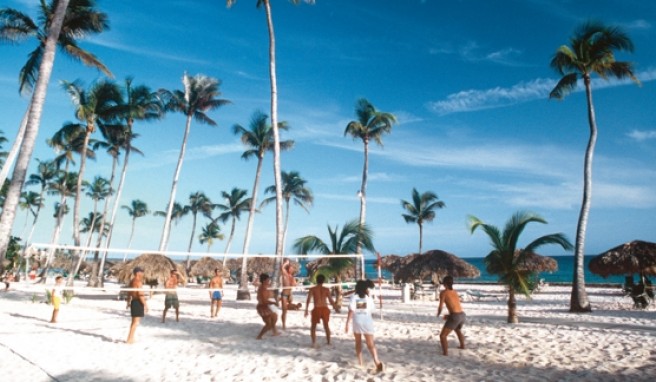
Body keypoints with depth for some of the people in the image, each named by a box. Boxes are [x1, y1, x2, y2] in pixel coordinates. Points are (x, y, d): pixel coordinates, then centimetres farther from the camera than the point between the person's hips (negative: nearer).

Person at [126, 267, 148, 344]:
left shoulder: (132, 281, 14)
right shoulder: (138, 281, -16)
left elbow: (129, 293, 20)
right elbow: (140, 294, -21)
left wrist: (129, 301, 30)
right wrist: (145, 304, -18)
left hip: (133, 301, 10)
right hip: (138, 302, -10)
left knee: (134, 321, 20)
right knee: (136, 321, -6)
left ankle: (130, 338, 29)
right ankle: (130, 339, -4)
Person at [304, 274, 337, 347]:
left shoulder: (312, 289, 2)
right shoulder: (326, 289, 5)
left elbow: (308, 300, -7)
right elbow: (331, 300, 4)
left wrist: (306, 310, -6)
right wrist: (335, 307, 16)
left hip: (316, 309, -2)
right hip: (325, 309, 2)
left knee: (313, 326, 15)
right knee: (326, 325, 23)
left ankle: (314, 342, 2)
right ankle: (328, 341, 33)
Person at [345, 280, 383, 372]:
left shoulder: (354, 297, -3)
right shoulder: (368, 298, 2)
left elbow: (351, 311, -10)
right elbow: (371, 311, 8)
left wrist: (347, 324, -8)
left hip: (357, 322, 0)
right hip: (367, 322, 0)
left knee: (358, 342, 19)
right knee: (370, 344, -2)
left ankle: (360, 362, 22)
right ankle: (377, 361, -22)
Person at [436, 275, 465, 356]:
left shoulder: (443, 292, -2)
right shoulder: (455, 292, 19)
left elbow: (441, 307, -5)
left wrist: (438, 314, 14)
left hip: (455, 317, -8)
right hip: (462, 315, 8)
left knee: (442, 335, -3)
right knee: (458, 330, 38)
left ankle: (445, 352, -15)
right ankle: (462, 345, 57)